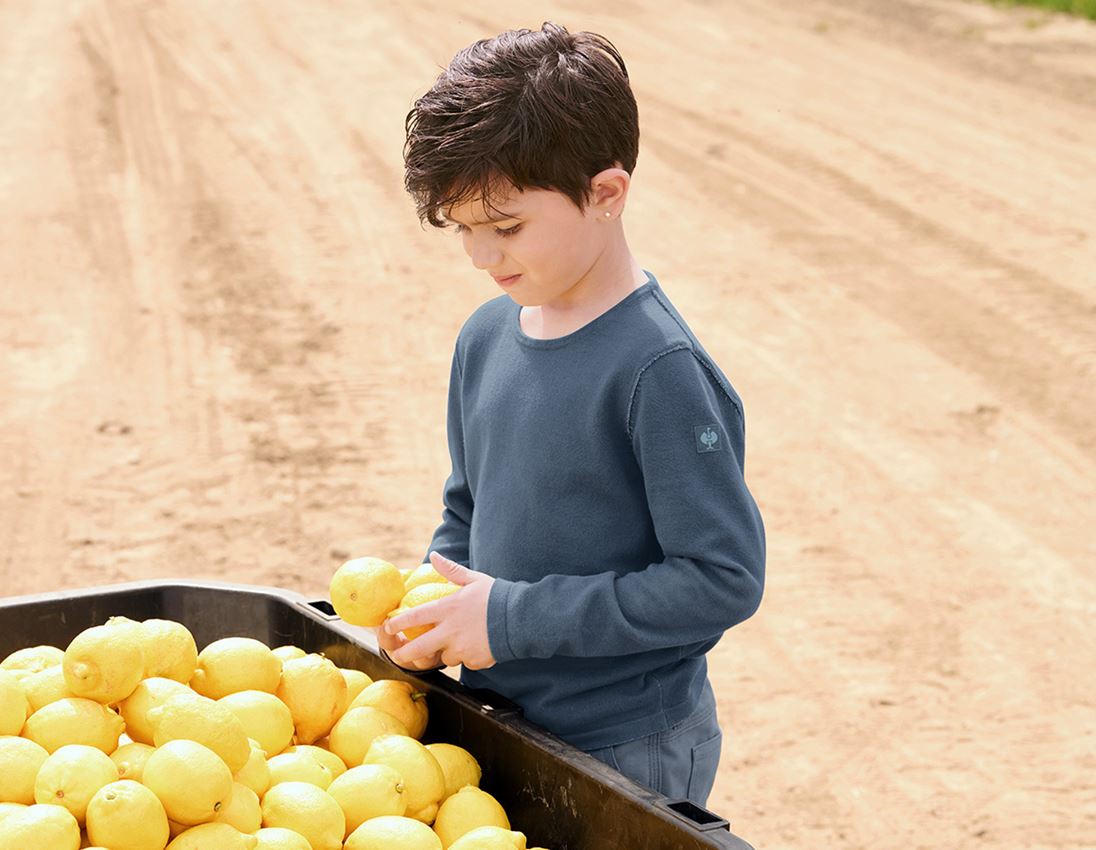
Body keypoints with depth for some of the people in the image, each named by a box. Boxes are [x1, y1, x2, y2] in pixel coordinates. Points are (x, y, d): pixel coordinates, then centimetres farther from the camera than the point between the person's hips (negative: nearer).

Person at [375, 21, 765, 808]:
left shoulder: (658, 367, -21)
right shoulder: (486, 337, 2)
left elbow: (724, 579, -22)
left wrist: (515, 617, -20)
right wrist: (437, 614, -5)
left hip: (627, 752, -7)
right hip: (495, 726, 7)